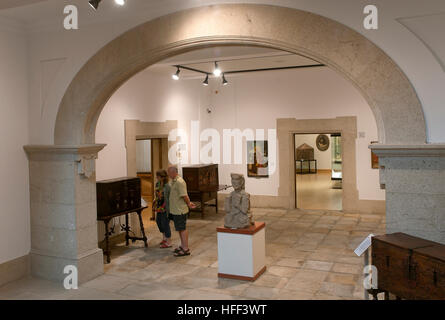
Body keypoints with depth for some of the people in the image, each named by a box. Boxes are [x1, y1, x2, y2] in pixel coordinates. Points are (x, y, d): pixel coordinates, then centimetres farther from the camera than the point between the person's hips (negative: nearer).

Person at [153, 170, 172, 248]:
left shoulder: (167, 186, -22)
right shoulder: (158, 184, 3)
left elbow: (169, 199, -20)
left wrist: (168, 210, -20)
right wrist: (154, 206, 18)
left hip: (165, 209, -9)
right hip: (159, 207, 9)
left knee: (165, 224, 2)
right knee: (158, 221, 21)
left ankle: (169, 242, 18)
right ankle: (164, 238, 41)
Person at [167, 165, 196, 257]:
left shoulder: (179, 182, -21)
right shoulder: (172, 181, 11)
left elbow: (184, 196, -22)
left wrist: (189, 204, -6)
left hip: (180, 210, -9)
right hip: (175, 210, 9)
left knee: (182, 229, -3)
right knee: (179, 228, 18)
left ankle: (186, 249, 4)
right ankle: (183, 246, 30)